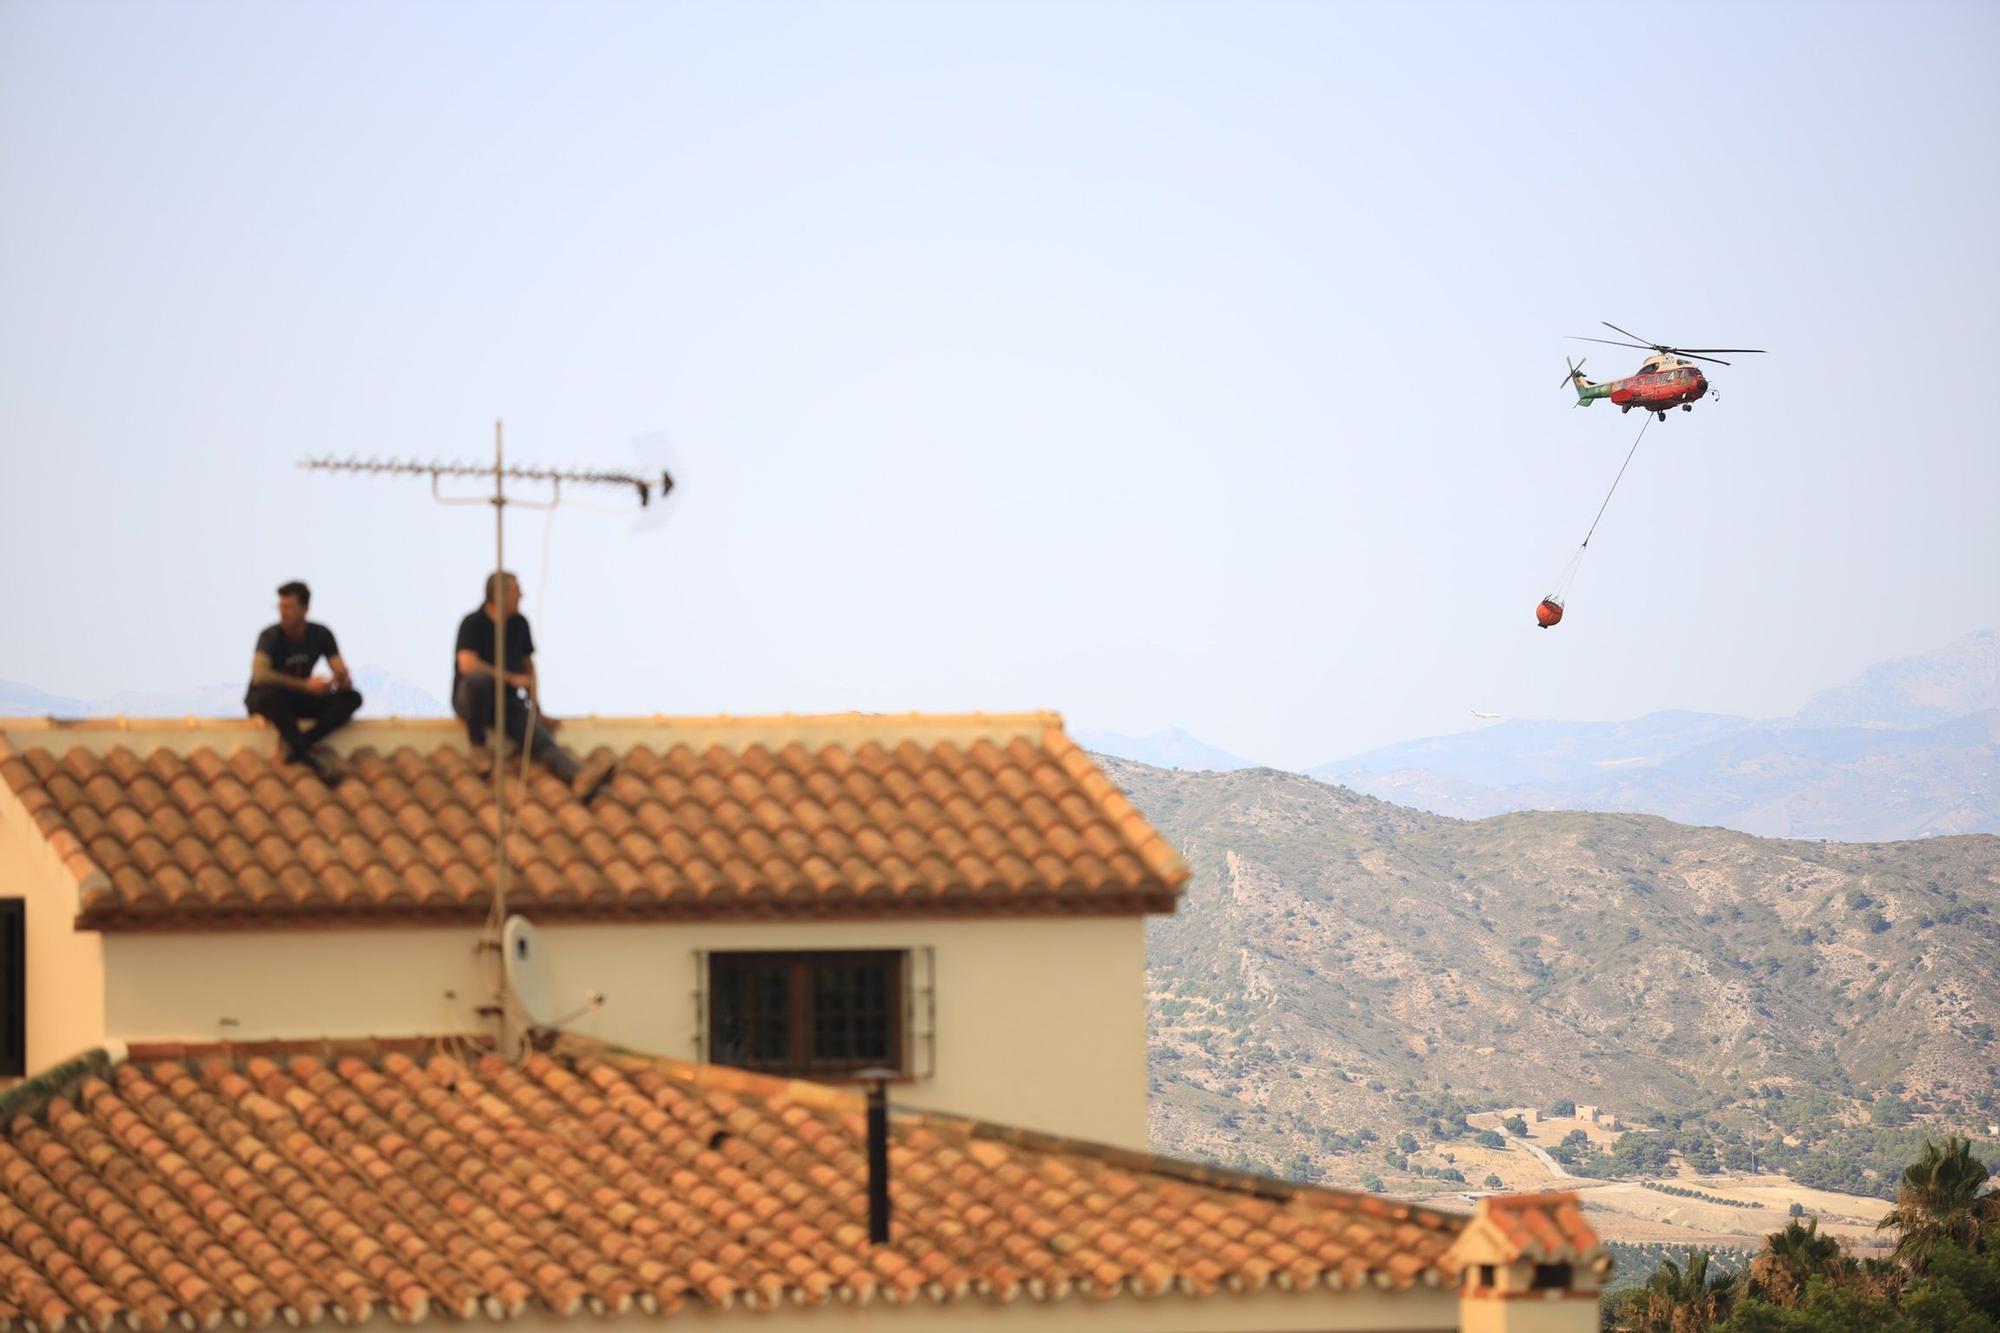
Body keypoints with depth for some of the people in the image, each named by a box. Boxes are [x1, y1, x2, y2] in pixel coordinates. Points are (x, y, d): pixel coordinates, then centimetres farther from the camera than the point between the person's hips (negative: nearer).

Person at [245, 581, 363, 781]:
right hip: (264, 700, -5)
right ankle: (311, 755, -45)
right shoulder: (271, 636, -18)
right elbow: (260, 675, -34)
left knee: (352, 698, -19)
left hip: (301, 702, 5)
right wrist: (305, 685, -38)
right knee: (269, 695, -42)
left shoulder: (321, 635, -4)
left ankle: (296, 747, -36)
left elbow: (342, 674, -6)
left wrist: (343, 680, -32)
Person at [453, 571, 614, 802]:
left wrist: (535, 706, 9)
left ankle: (579, 777, -52)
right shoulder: (473, 623, -12)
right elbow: (467, 664, -26)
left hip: (507, 700, 4)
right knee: (479, 678, -41)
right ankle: (478, 746, -19)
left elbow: (527, 663, 17)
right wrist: (511, 679, -22)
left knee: (539, 737, -25)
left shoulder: (519, 623, 7)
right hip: (470, 699, -4)